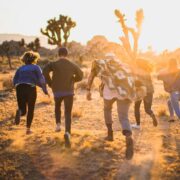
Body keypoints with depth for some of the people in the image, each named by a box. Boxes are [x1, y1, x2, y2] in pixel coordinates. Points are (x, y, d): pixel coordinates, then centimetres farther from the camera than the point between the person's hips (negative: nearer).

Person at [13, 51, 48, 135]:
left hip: (19, 89, 3)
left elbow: (14, 81, 12)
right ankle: (28, 129, 11)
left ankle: (19, 112, -28)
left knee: (23, 110, 8)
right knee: (30, 110, 16)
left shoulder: (20, 68, 19)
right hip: (31, 89, -2)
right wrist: (45, 90, 4)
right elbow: (41, 79, -4)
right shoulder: (36, 67, 9)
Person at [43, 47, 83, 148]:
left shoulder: (54, 64, -4)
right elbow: (80, 76, 15)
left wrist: (50, 83, -6)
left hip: (57, 91, 0)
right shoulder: (73, 65, 3)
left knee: (57, 106, 33)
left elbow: (45, 71, -21)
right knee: (68, 114, -2)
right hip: (69, 91, 0)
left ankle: (58, 124, 21)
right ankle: (67, 133, -24)